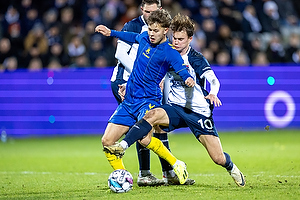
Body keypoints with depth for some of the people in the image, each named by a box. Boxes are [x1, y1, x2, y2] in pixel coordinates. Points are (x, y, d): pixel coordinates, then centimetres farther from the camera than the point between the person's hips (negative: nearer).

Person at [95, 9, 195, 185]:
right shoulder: (144, 38, 8)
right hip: (129, 100, 7)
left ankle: (177, 165, -16)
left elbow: (183, 71, -22)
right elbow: (133, 37, 31)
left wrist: (189, 79, -45)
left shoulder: (170, 53, -10)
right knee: (107, 142, -3)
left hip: (149, 100, -7)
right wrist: (111, 33, 38)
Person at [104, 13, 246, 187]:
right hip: (175, 108, 3)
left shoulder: (196, 59, -11)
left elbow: (214, 80, -25)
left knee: (219, 159, -5)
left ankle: (231, 167, 30)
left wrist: (212, 94, -48)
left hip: (199, 112, -3)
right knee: (151, 115, -31)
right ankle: (123, 146, -37)